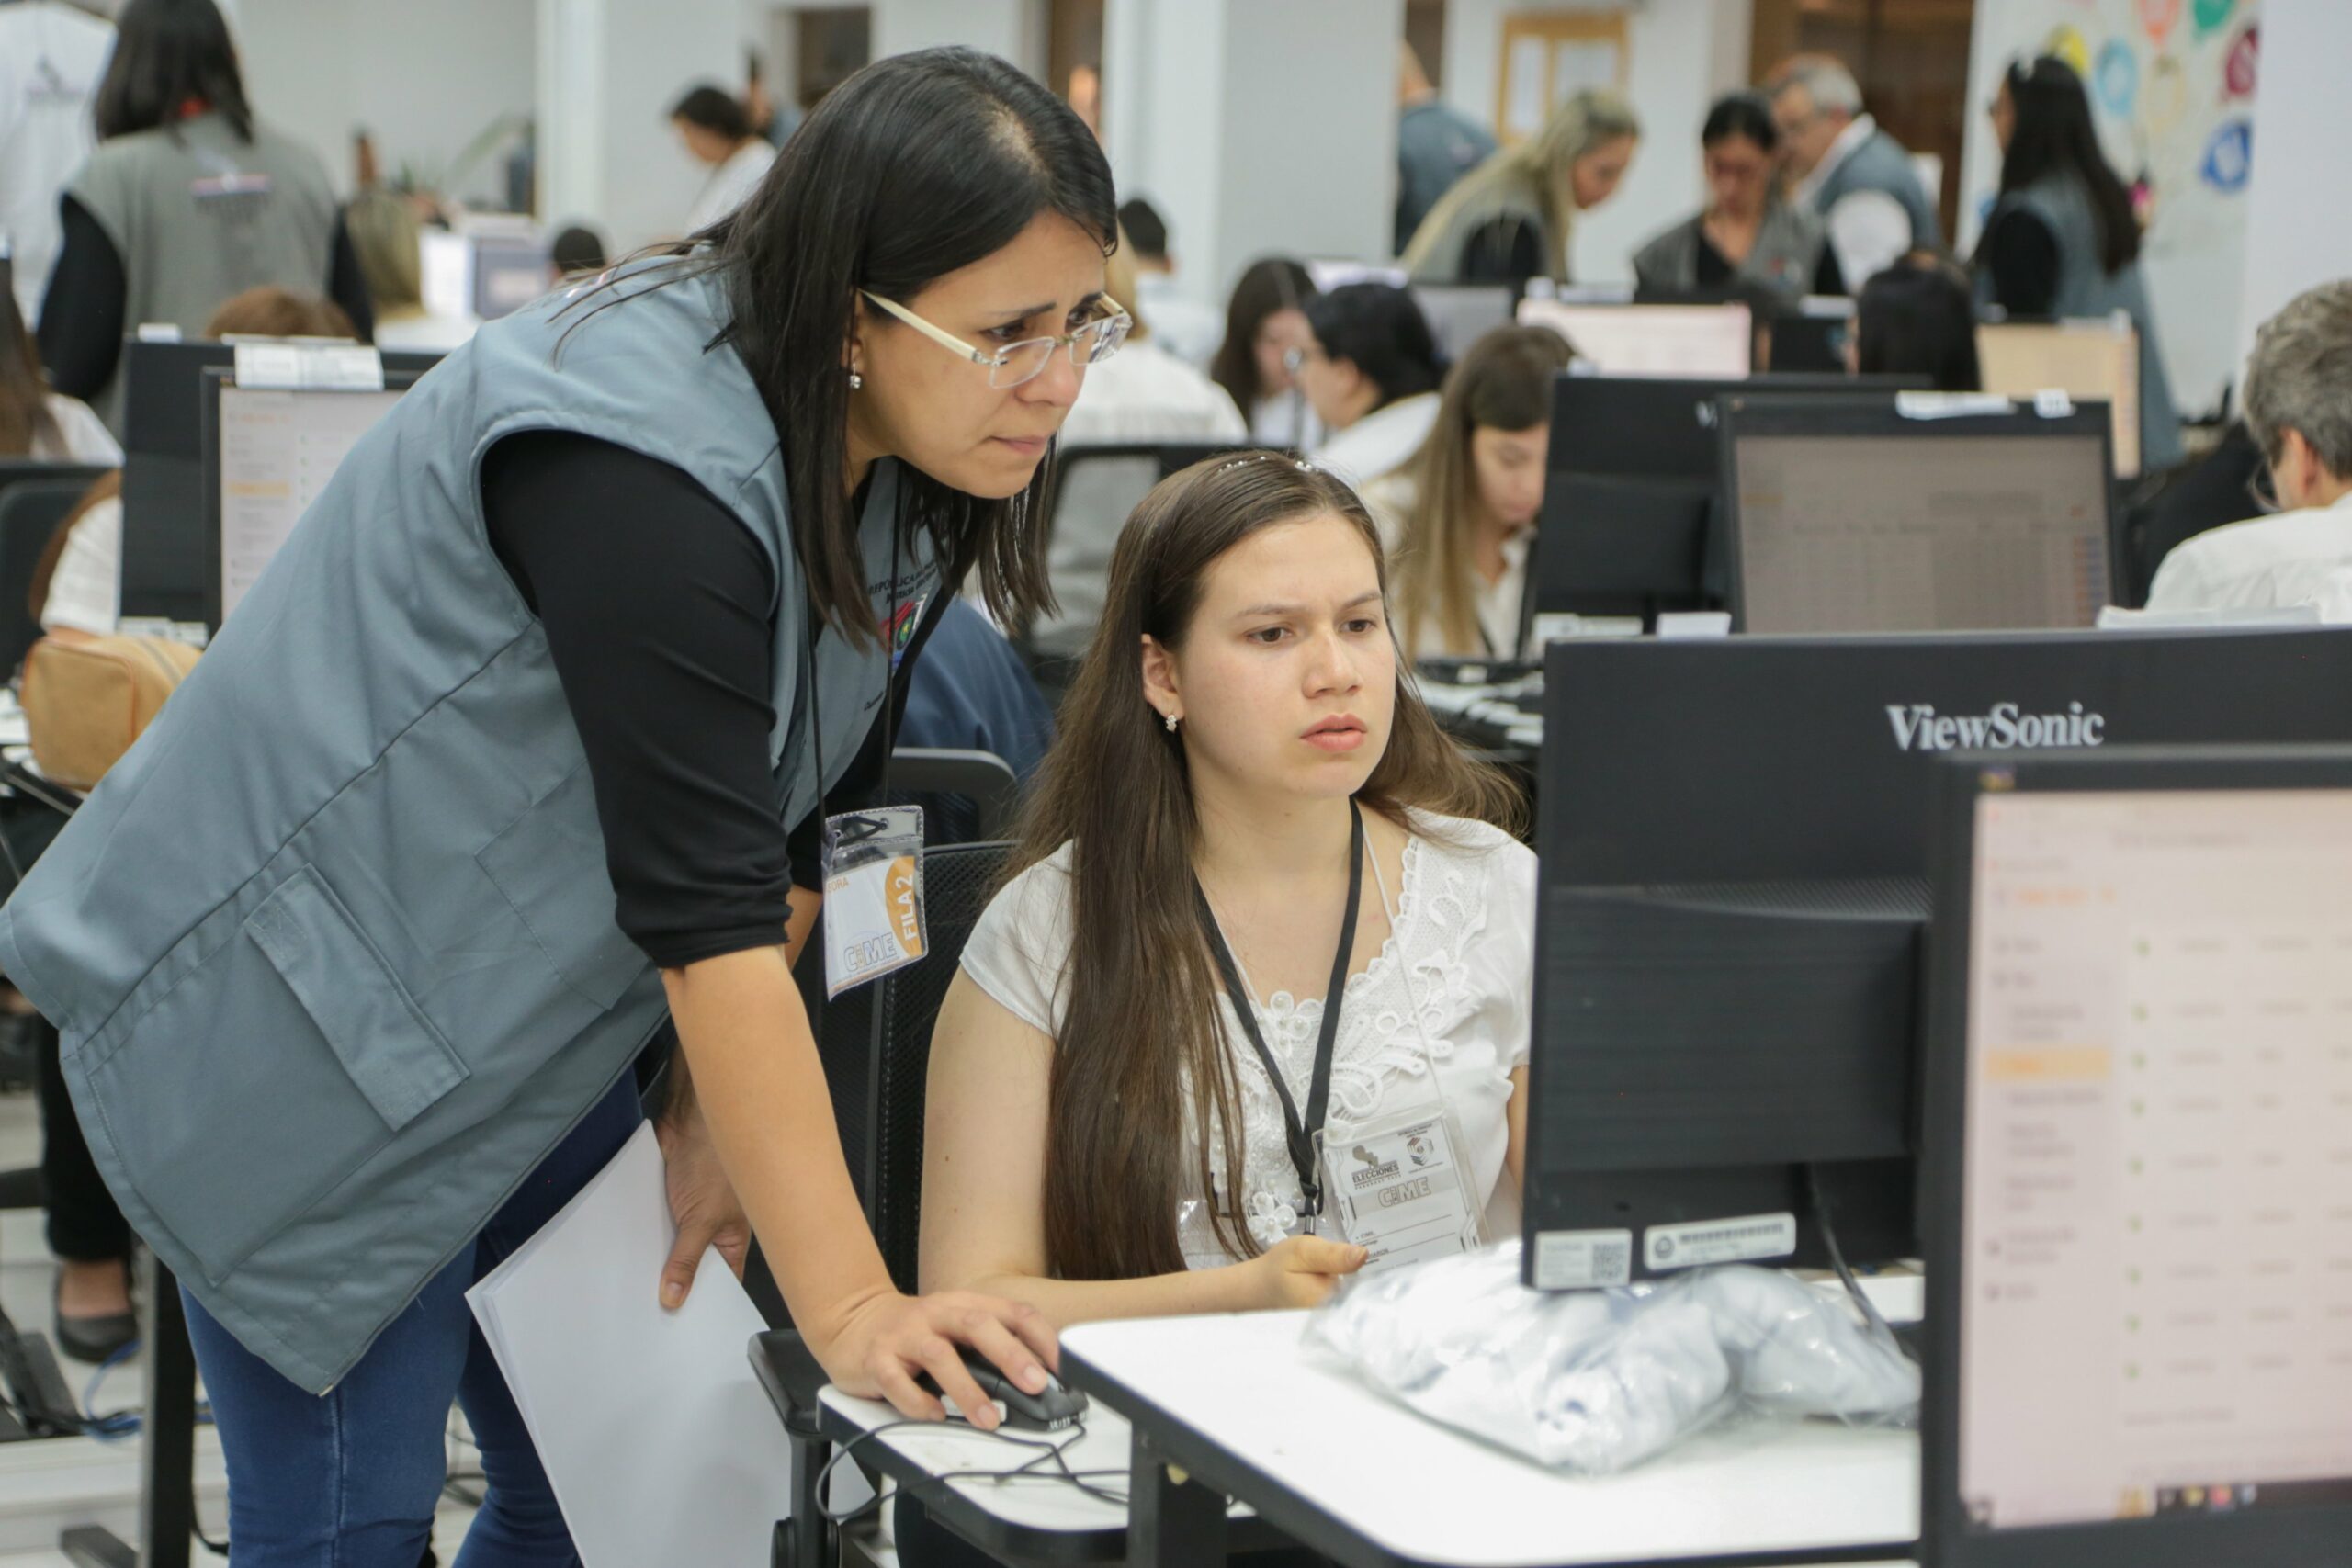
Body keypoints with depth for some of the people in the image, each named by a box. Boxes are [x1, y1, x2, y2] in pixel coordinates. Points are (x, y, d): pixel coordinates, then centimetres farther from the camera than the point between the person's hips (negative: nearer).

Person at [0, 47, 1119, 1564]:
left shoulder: (909, 472, -5)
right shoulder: (649, 465, -32)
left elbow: (793, 807, 5)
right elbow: (706, 911, -35)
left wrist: (715, 1098, 0)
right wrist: (850, 1307, -35)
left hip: (518, 1015, 8)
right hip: (294, 1019, -8)